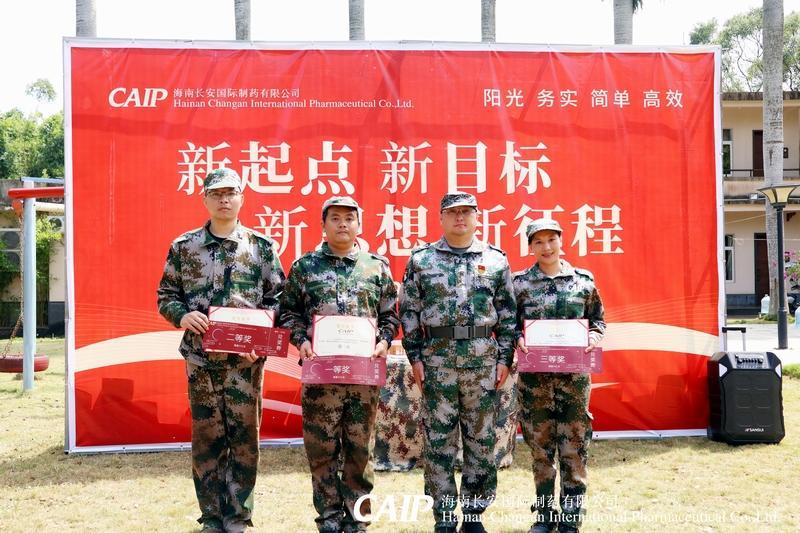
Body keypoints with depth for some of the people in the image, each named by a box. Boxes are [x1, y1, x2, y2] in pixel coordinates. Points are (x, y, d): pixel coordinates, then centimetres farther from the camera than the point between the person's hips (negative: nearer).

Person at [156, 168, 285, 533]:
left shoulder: (261, 247, 5)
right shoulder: (184, 246, 6)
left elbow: (277, 298, 5)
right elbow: (165, 295, 9)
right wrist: (182, 315, -12)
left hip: (246, 358, 0)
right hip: (200, 357, 1)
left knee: (244, 436, 4)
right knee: (206, 438, 6)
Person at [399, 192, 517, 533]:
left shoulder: (496, 260, 8)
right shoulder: (421, 259, 6)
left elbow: (507, 313, 9)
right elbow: (409, 311, 5)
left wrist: (505, 358, 2)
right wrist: (415, 357, -1)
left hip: (484, 359, 1)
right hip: (437, 358, -1)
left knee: (481, 438, 5)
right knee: (439, 439, 1)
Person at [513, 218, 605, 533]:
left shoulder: (584, 280, 6)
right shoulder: (519, 283, 3)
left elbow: (597, 319, 13)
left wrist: (594, 336, -7)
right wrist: (517, 339, -14)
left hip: (574, 374, 0)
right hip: (534, 375, 0)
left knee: (575, 446, 2)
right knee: (540, 446, 7)